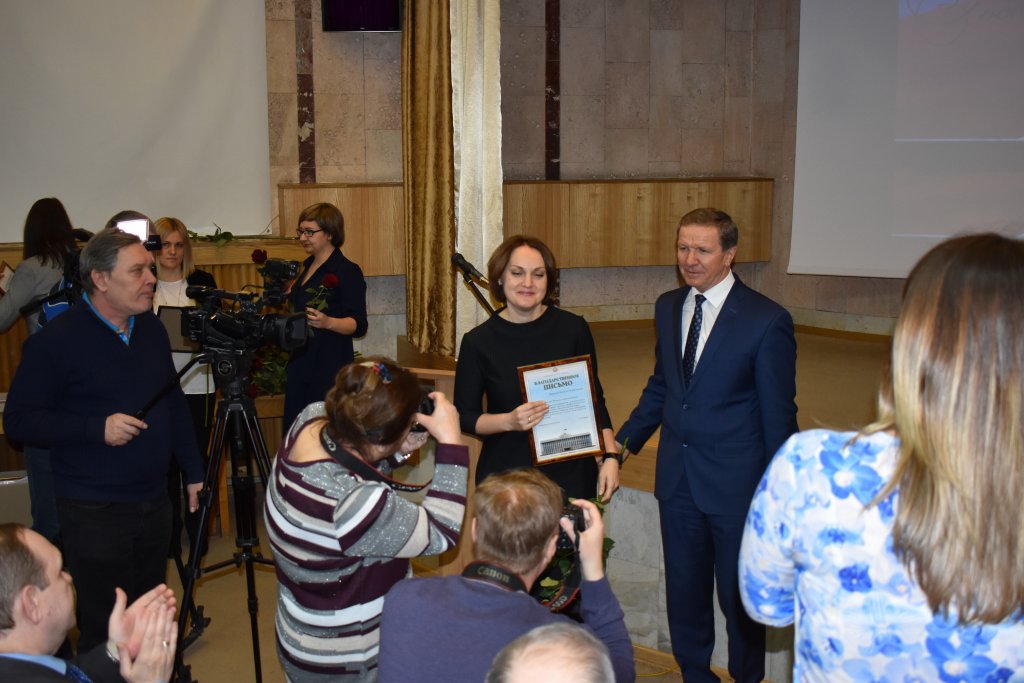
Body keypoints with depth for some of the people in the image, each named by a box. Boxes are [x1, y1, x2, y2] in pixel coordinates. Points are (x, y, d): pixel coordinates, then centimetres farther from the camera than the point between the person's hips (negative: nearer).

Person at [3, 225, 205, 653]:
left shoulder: (151, 328, 6)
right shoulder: (55, 340, -13)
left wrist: (193, 471, 12)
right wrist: (98, 428, -22)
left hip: (154, 501, 6)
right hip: (94, 512, -5)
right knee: (106, 630, 2)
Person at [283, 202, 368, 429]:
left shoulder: (347, 271, -10)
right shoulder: (308, 266, 15)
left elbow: (358, 325, -17)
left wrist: (327, 322, -32)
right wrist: (288, 296, 16)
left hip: (330, 369, -8)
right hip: (299, 365, 8)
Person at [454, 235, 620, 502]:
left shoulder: (573, 328, -1)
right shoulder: (478, 342, -4)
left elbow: (595, 400, 9)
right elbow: (465, 416, 1)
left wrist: (610, 456, 1)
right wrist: (509, 421, -16)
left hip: (571, 473, 1)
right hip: (506, 475, -1)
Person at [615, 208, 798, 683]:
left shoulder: (767, 320, -14)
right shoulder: (668, 308, 4)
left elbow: (778, 413, -10)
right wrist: (623, 444, 10)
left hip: (735, 482, -5)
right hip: (677, 478, 5)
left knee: (739, 595, 12)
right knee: (683, 590, 18)